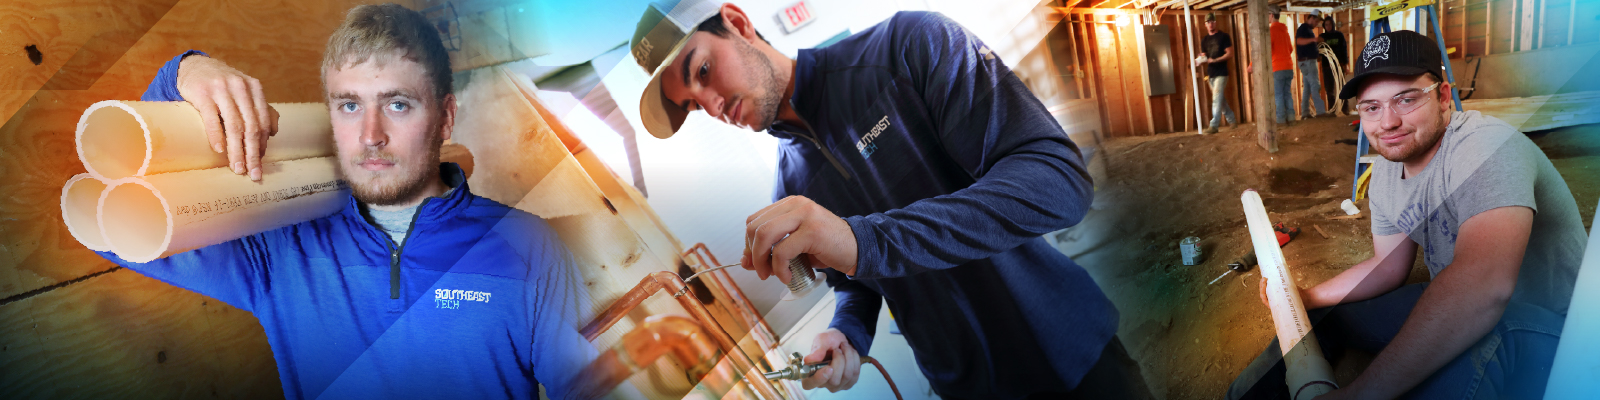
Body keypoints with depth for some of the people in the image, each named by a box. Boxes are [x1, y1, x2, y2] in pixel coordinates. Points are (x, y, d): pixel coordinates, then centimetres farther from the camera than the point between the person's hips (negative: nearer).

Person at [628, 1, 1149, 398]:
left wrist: (868, 240, -38)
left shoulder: (909, 46, -18)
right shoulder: (789, 192, 0)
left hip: (1076, 353, -4)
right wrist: (846, 336, -11)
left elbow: (1061, 177, -28)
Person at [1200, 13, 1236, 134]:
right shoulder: (1204, 41, 15)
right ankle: (1232, 121, 24)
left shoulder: (1223, 37, -2)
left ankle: (1213, 125, -18)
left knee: (1217, 99, -14)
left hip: (1221, 73, -6)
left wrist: (1215, 60, -18)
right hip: (1210, 74, 6)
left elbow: (1230, 54, -8)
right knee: (1221, 99, 12)